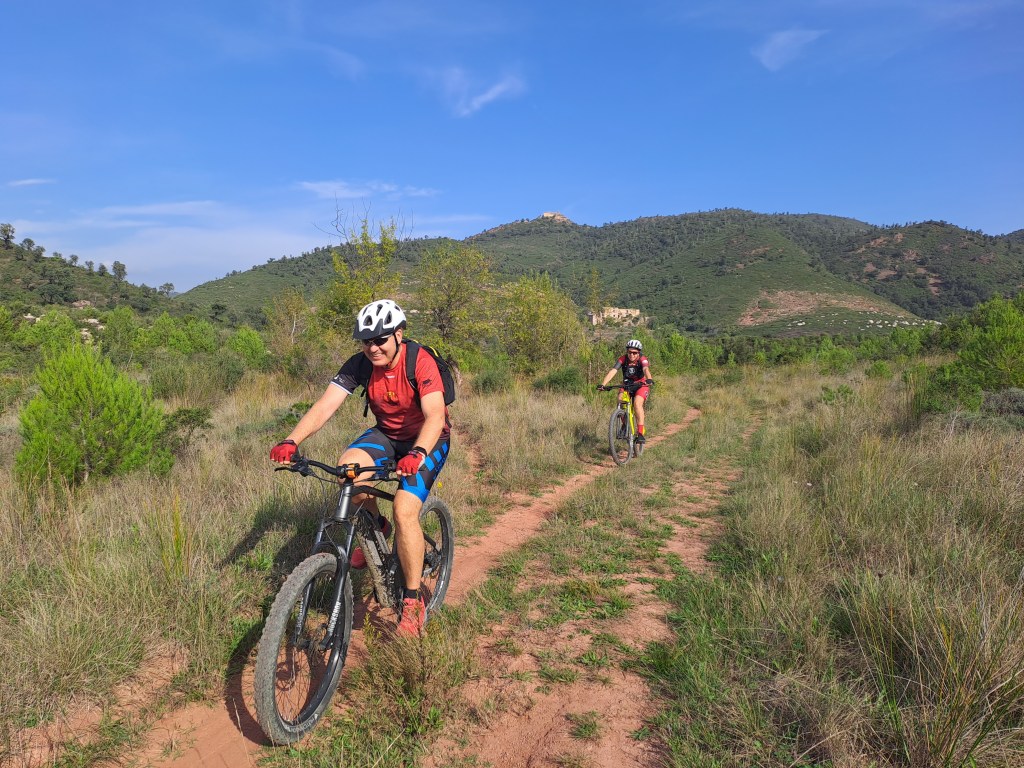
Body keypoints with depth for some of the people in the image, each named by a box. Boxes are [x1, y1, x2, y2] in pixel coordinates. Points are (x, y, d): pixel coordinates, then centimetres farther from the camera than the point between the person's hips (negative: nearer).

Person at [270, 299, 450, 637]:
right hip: (387, 433, 4)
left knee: (404, 510, -23)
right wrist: (291, 441, -40)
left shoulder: (421, 362, -27)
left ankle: (413, 602, -5)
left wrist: (417, 454, -57)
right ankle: (376, 528, 3)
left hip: (428, 439, -4)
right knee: (348, 466, -27)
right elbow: (325, 405, -24)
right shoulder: (359, 365, -15)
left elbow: (435, 416, -38)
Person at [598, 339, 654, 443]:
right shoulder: (623, 359, -17)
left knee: (637, 403, -28)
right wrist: (603, 384, -44)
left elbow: (646, 369, -42)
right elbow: (613, 371, -30)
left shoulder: (642, 360, -21)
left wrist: (649, 379, -64)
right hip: (627, 385, 3)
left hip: (641, 385, -3)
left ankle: (641, 433, -27)